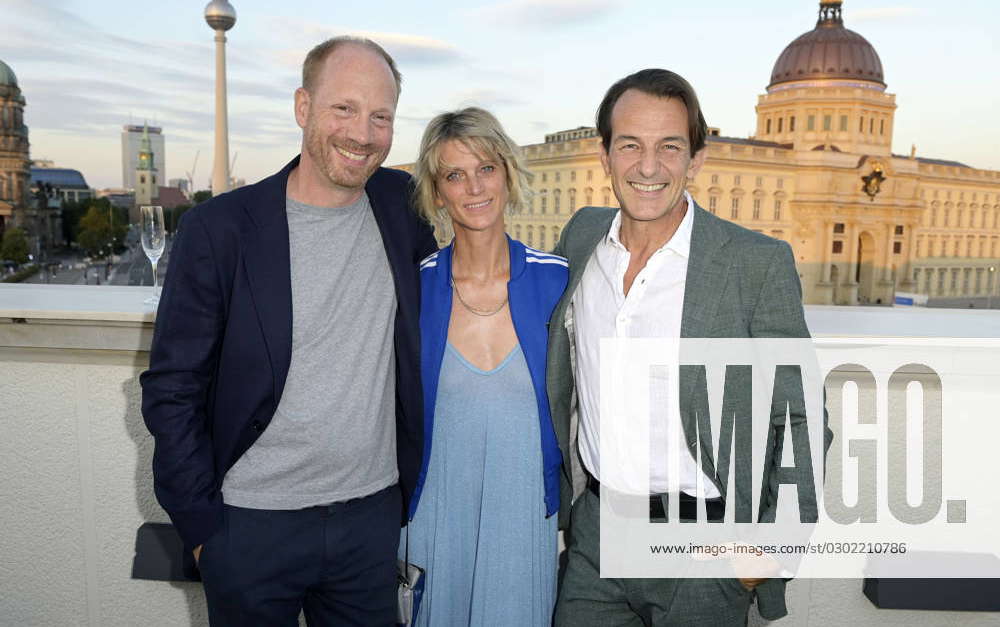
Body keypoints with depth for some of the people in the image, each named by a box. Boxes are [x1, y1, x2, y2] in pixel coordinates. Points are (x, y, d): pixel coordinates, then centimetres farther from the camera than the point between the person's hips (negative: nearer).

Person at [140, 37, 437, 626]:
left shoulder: (402, 206, -3)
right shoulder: (219, 228, -11)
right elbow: (172, 391, -6)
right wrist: (202, 526, -7)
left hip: (375, 513, 3)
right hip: (252, 527, -2)